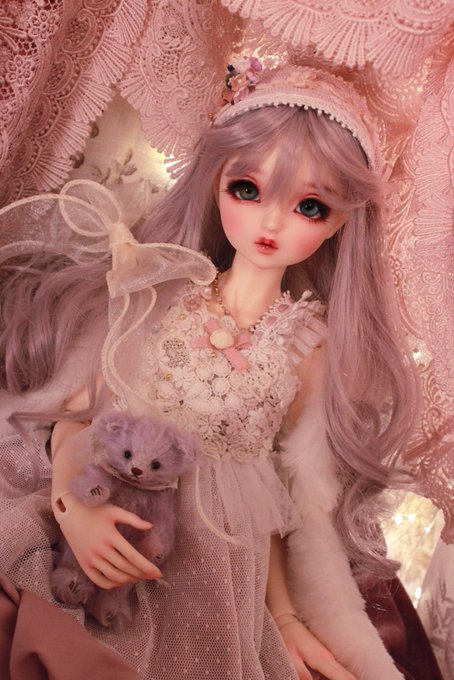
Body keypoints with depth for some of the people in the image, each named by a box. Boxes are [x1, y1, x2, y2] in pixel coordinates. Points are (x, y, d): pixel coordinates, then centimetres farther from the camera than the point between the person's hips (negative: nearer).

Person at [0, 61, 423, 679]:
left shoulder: (311, 344, -1)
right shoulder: (156, 296, -3)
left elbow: (288, 492, 4)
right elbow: (76, 414, -4)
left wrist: (284, 613, 3)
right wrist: (74, 508, -21)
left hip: (224, 567, 1)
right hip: (110, 542, 0)